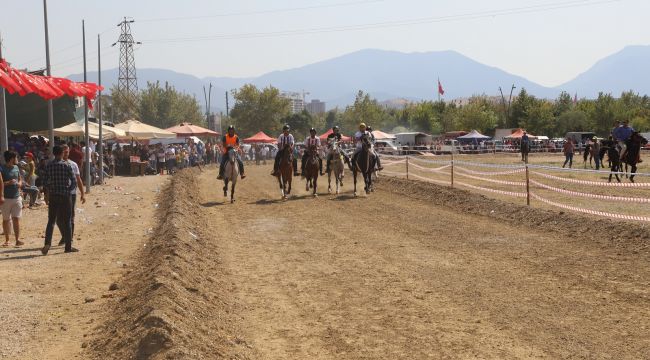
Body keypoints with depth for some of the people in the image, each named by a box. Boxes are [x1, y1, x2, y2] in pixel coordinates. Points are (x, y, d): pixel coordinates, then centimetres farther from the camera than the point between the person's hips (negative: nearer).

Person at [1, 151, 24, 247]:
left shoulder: (16, 167, 10)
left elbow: (20, 180, 21)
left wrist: (19, 184, 0)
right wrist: (8, 183, -24)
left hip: (16, 197, 4)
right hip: (6, 198, -4)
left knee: (16, 219, 0)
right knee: (6, 220, 6)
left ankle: (17, 240, 1)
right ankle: (7, 240, 14)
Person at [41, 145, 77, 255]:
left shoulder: (49, 166, 1)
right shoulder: (66, 166, -7)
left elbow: (45, 182, 2)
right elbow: (74, 182, -8)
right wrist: (68, 190, 8)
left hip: (53, 196, 2)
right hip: (65, 196, -2)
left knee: (51, 221, 7)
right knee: (66, 221, 6)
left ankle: (47, 243, -10)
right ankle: (68, 246, 10)